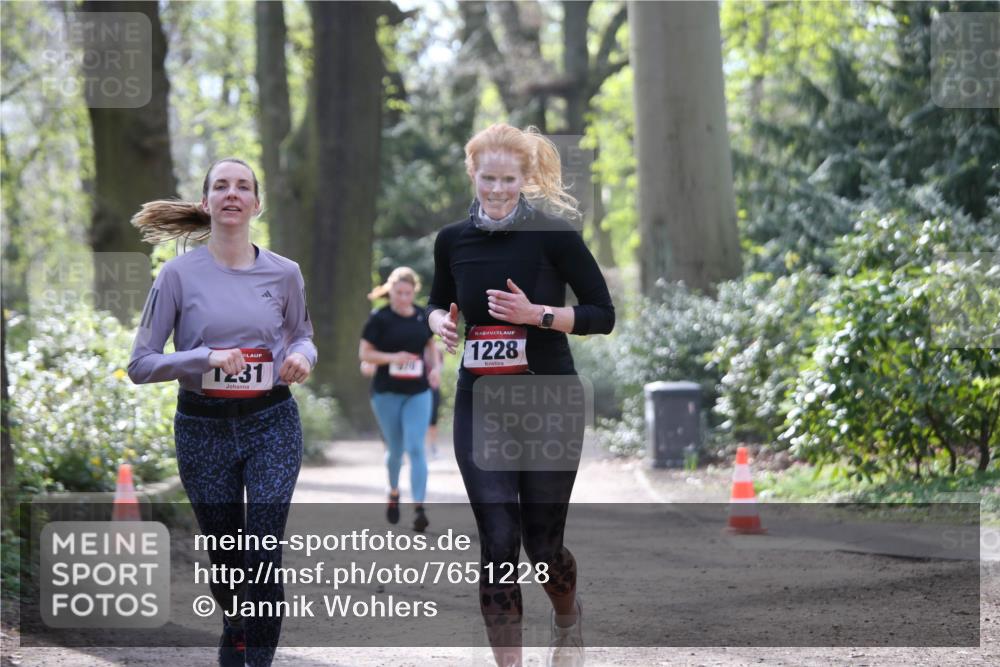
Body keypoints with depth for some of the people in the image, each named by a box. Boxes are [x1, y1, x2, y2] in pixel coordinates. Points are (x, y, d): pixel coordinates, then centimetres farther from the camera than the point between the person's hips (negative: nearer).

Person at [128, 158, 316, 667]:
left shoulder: (283, 274, 0)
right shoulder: (179, 275, -6)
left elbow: (302, 334, 17)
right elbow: (140, 365, -7)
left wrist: (301, 356, -7)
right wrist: (205, 359, -22)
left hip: (272, 423, 0)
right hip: (203, 429, 0)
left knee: (264, 558, -11)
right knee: (225, 559, 12)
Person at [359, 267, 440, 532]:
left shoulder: (423, 317, 5)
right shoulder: (379, 318, -6)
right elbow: (364, 353, -6)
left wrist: (435, 367, 0)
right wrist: (392, 357, -21)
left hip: (418, 393, 2)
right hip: (387, 393, -1)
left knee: (415, 448, -10)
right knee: (395, 449, 9)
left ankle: (419, 508, -16)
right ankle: (394, 492, 37)